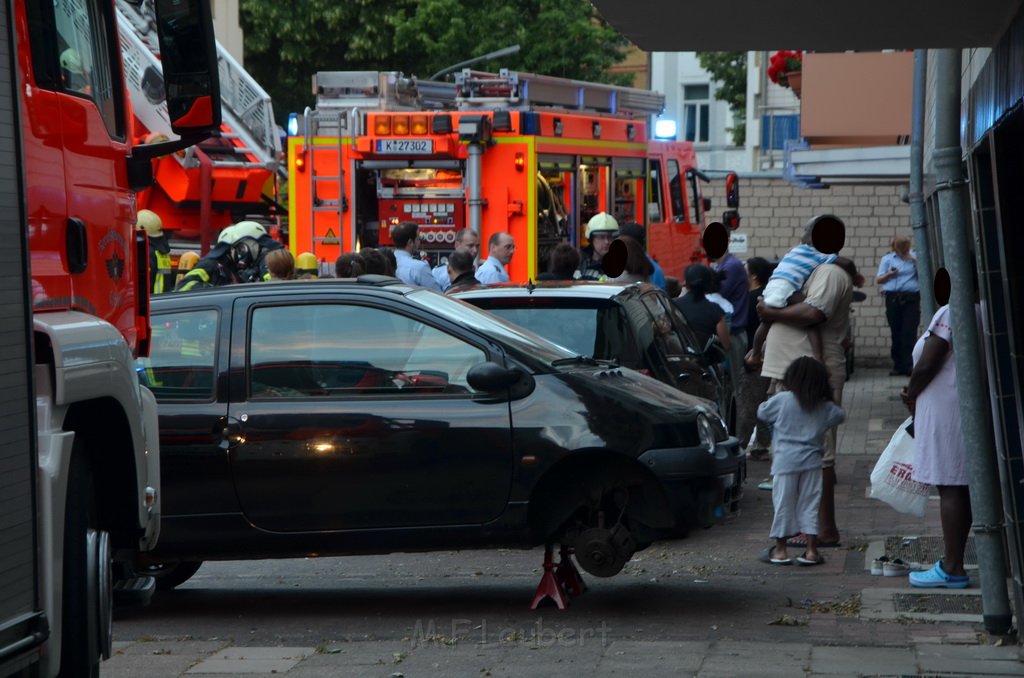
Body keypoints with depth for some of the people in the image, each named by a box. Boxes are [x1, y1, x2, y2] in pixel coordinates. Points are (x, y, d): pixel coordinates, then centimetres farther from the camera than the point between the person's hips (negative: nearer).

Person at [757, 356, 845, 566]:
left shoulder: (782, 400, -5)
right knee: (810, 504, 9)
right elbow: (839, 415, 21)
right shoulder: (824, 407, 5)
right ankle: (811, 550, 8)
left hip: (785, 460, -3)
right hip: (812, 462, 3)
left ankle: (780, 550, 9)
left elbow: (762, 413, 7)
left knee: (783, 503, 4)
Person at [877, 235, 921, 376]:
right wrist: (889, 274, -7)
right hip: (894, 299, 1)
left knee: (909, 333, -10)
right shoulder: (887, 259, 13)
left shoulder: (914, 257, 14)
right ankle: (898, 365, 8)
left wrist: (915, 262, -8)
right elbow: (879, 280, 11)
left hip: (912, 299, -1)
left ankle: (909, 365, -13)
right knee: (896, 333, 2)